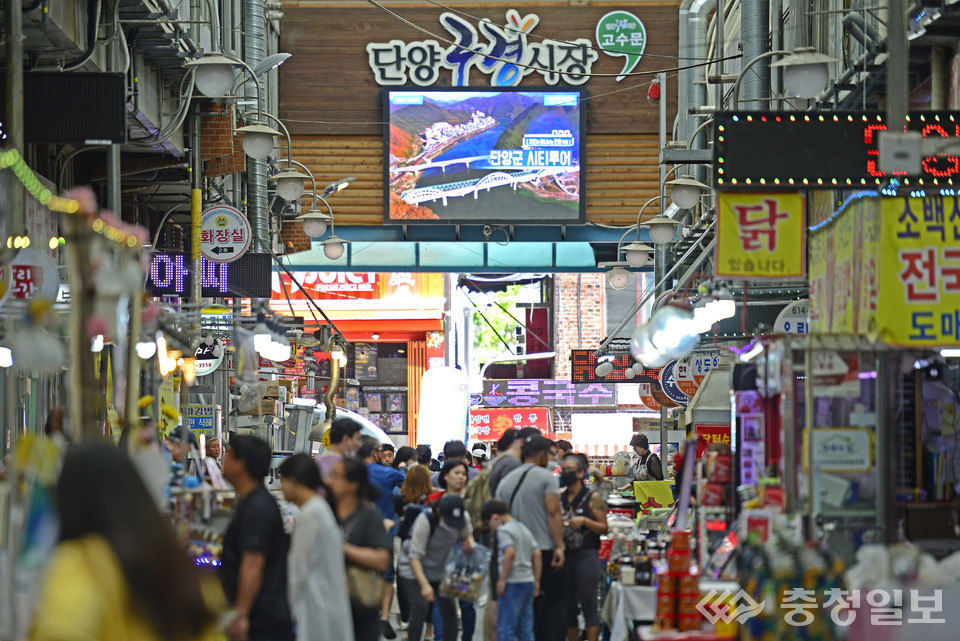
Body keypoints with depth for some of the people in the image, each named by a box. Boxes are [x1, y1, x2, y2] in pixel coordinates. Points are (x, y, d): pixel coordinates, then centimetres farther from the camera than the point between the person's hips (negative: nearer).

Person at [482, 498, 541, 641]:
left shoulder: (504, 530, -7)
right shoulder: (525, 529, 18)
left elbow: (510, 552, -22)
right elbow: (537, 555, 13)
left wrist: (502, 579, -18)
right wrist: (536, 580, 14)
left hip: (513, 583, -8)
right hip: (528, 581, 8)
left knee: (505, 629, -6)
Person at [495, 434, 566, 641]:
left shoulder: (506, 481, 12)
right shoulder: (546, 477, -5)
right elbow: (553, 513, -14)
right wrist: (559, 546, -16)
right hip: (545, 550, -6)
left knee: (531, 606, 11)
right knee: (557, 600, -1)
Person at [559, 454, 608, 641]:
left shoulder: (593, 498, -1)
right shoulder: (559, 498, 12)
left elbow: (604, 528, -3)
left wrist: (585, 521, -17)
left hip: (586, 554, -5)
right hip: (564, 554, 5)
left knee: (588, 604, -9)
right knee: (568, 605, 8)